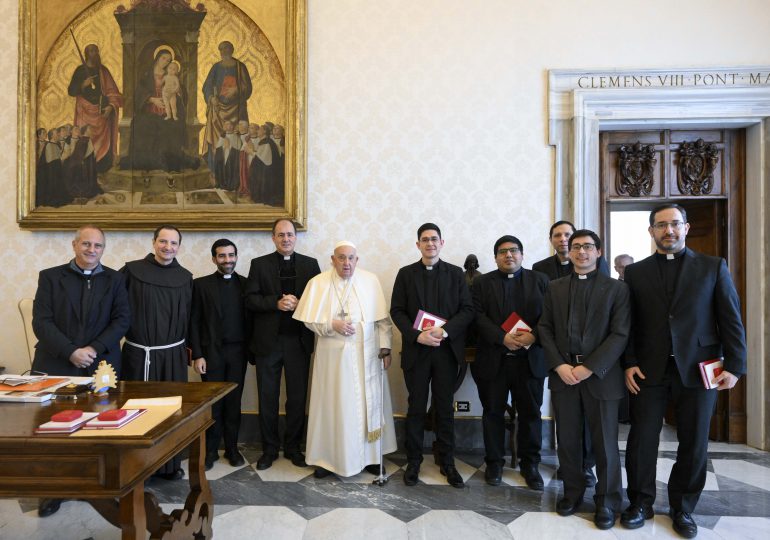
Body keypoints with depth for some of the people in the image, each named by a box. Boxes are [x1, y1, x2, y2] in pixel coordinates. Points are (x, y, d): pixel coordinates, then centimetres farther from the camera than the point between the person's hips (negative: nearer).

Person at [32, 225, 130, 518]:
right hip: (57, 365, 0)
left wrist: (94, 349, -12)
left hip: (101, 366, 0)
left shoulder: (115, 279, 5)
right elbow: (41, 322, -3)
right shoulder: (50, 277, 4)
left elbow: (121, 320, 0)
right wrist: (71, 351, -14)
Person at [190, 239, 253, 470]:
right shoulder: (201, 284, 1)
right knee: (212, 402, 6)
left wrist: (251, 350, 0)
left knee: (233, 401, 8)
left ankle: (232, 448, 22)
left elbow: (251, 320, 5)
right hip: (211, 351, -1)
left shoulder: (246, 284, 4)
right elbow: (194, 322, -1)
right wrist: (197, 355, -7)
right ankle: (210, 450, 21)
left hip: (238, 352, 1)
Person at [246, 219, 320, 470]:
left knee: (298, 397, 9)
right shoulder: (259, 264, 4)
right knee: (267, 398, 10)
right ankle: (269, 448, 27)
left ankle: (293, 447, 28)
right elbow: (250, 299, -4)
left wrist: (299, 304, -16)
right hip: (268, 341, 0)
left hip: (299, 341, 1)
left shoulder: (310, 264, 6)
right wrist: (277, 303, -17)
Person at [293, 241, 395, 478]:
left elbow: (383, 318, 1)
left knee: (368, 403, 9)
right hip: (333, 355, -1)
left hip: (366, 354, 1)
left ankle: (369, 455, 26)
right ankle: (328, 457, 23)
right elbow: (309, 319, -1)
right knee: (332, 404, 7)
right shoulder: (318, 283, -2)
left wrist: (385, 347, -2)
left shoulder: (371, 281, 0)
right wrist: (332, 325, -16)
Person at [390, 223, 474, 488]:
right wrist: (417, 336, -14)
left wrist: (445, 330, -16)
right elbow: (397, 311, 0)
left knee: (445, 408, 10)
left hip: (447, 349, 1)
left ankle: (446, 461, 25)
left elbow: (467, 309, -1)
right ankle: (413, 461, 23)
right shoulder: (406, 273, 4)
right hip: (416, 350, 0)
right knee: (416, 408, 9)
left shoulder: (456, 273, 5)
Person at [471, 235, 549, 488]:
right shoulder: (482, 283, 5)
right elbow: (478, 316, -5)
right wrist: (503, 338, -18)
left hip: (529, 359, 1)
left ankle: (529, 463, 26)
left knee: (530, 413, 9)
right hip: (493, 359, 0)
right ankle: (494, 462, 24)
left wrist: (533, 336, -17)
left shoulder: (540, 281, 8)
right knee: (493, 412, 9)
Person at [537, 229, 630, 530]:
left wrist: (589, 368, -14)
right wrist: (559, 365, -8)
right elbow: (545, 329, 6)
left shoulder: (616, 288, 2)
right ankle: (573, 492, 28)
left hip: (600, 375, -2)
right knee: (567, 439, 10)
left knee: (605, 442, 6)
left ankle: (607, 501, 24)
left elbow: (620, 334, -6)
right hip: (563, 373, 2)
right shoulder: (555, 288, 11)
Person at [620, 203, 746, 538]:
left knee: (694, 444, 10)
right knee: (641, 441, 5)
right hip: (649, 370, 0)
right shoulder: (635, 272, 6)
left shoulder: (714, 267, 5)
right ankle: (640, 503, 23)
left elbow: (731, 320, 2)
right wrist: (628, 363, -5)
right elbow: (627, 324, 4)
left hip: (698, 369, 0)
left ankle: (683, 508, 29)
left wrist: (734, 366, -5)